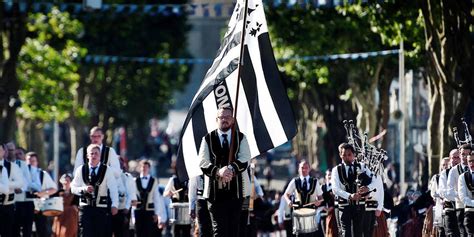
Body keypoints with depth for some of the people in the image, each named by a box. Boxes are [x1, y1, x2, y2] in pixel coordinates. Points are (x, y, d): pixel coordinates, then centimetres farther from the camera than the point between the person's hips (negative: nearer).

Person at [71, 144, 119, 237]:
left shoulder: (107, 170, -1)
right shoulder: (81, 170, 6)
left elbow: (113, 189, -7)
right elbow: (73, 188, 9)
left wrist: (114, 205, -20)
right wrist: (83, 189, -12)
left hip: (102, 209, -1)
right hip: (86, 208, 1)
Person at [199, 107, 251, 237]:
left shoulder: (240, 138, 10)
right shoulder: (208, 139, 7)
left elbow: (245, 160, -4)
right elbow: (203, 163, -4)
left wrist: (231, 169, -24)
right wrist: (218, 171, -23)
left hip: (236, 190, 2)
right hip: (216, 191, -2)